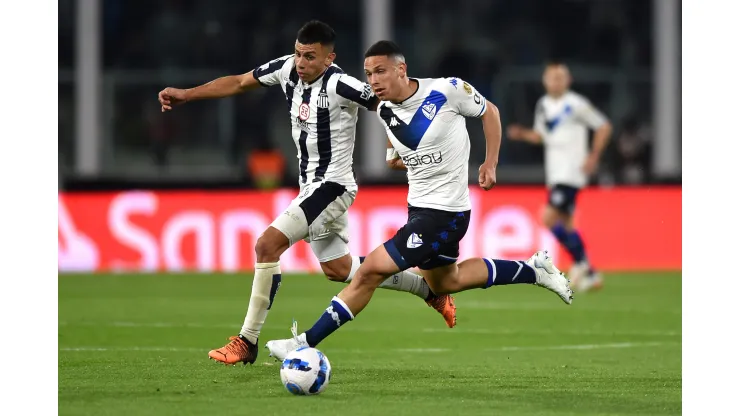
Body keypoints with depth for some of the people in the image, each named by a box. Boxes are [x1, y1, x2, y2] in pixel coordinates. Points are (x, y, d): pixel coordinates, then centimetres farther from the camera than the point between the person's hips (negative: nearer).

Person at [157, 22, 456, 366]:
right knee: (339, 270, 20)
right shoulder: (288, 69, -2)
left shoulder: (339, 86, -23)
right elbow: (238, 83, 9)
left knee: (267, 244, -19)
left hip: (332, 186, -9)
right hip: (311, 185, 9)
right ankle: (431, 289, 35)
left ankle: (247, 343, -11)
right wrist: (186, 95, 4)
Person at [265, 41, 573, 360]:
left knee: (370, 271, -13)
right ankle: (533, 270, 38)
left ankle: (305, 344, -6)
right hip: (418, 207, 9)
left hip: (444, 213, -9)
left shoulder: (447, 91, -19)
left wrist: (490, 163, -4)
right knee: (445, 282, 27)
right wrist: (397, 157, 3)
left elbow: (489, 112, 0)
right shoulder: (385, 111, 0)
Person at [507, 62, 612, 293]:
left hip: (572, 172, -8)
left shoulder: (576, 104, -9)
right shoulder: (543, 105, 11)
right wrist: (522, 134, 2)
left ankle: (581, 263, -5)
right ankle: (590, 274, 18)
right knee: (565, 225, 9)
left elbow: (604, 126, -4)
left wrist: (593, 157, -11)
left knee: (550, 218, -18)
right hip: (554, 173, 8)